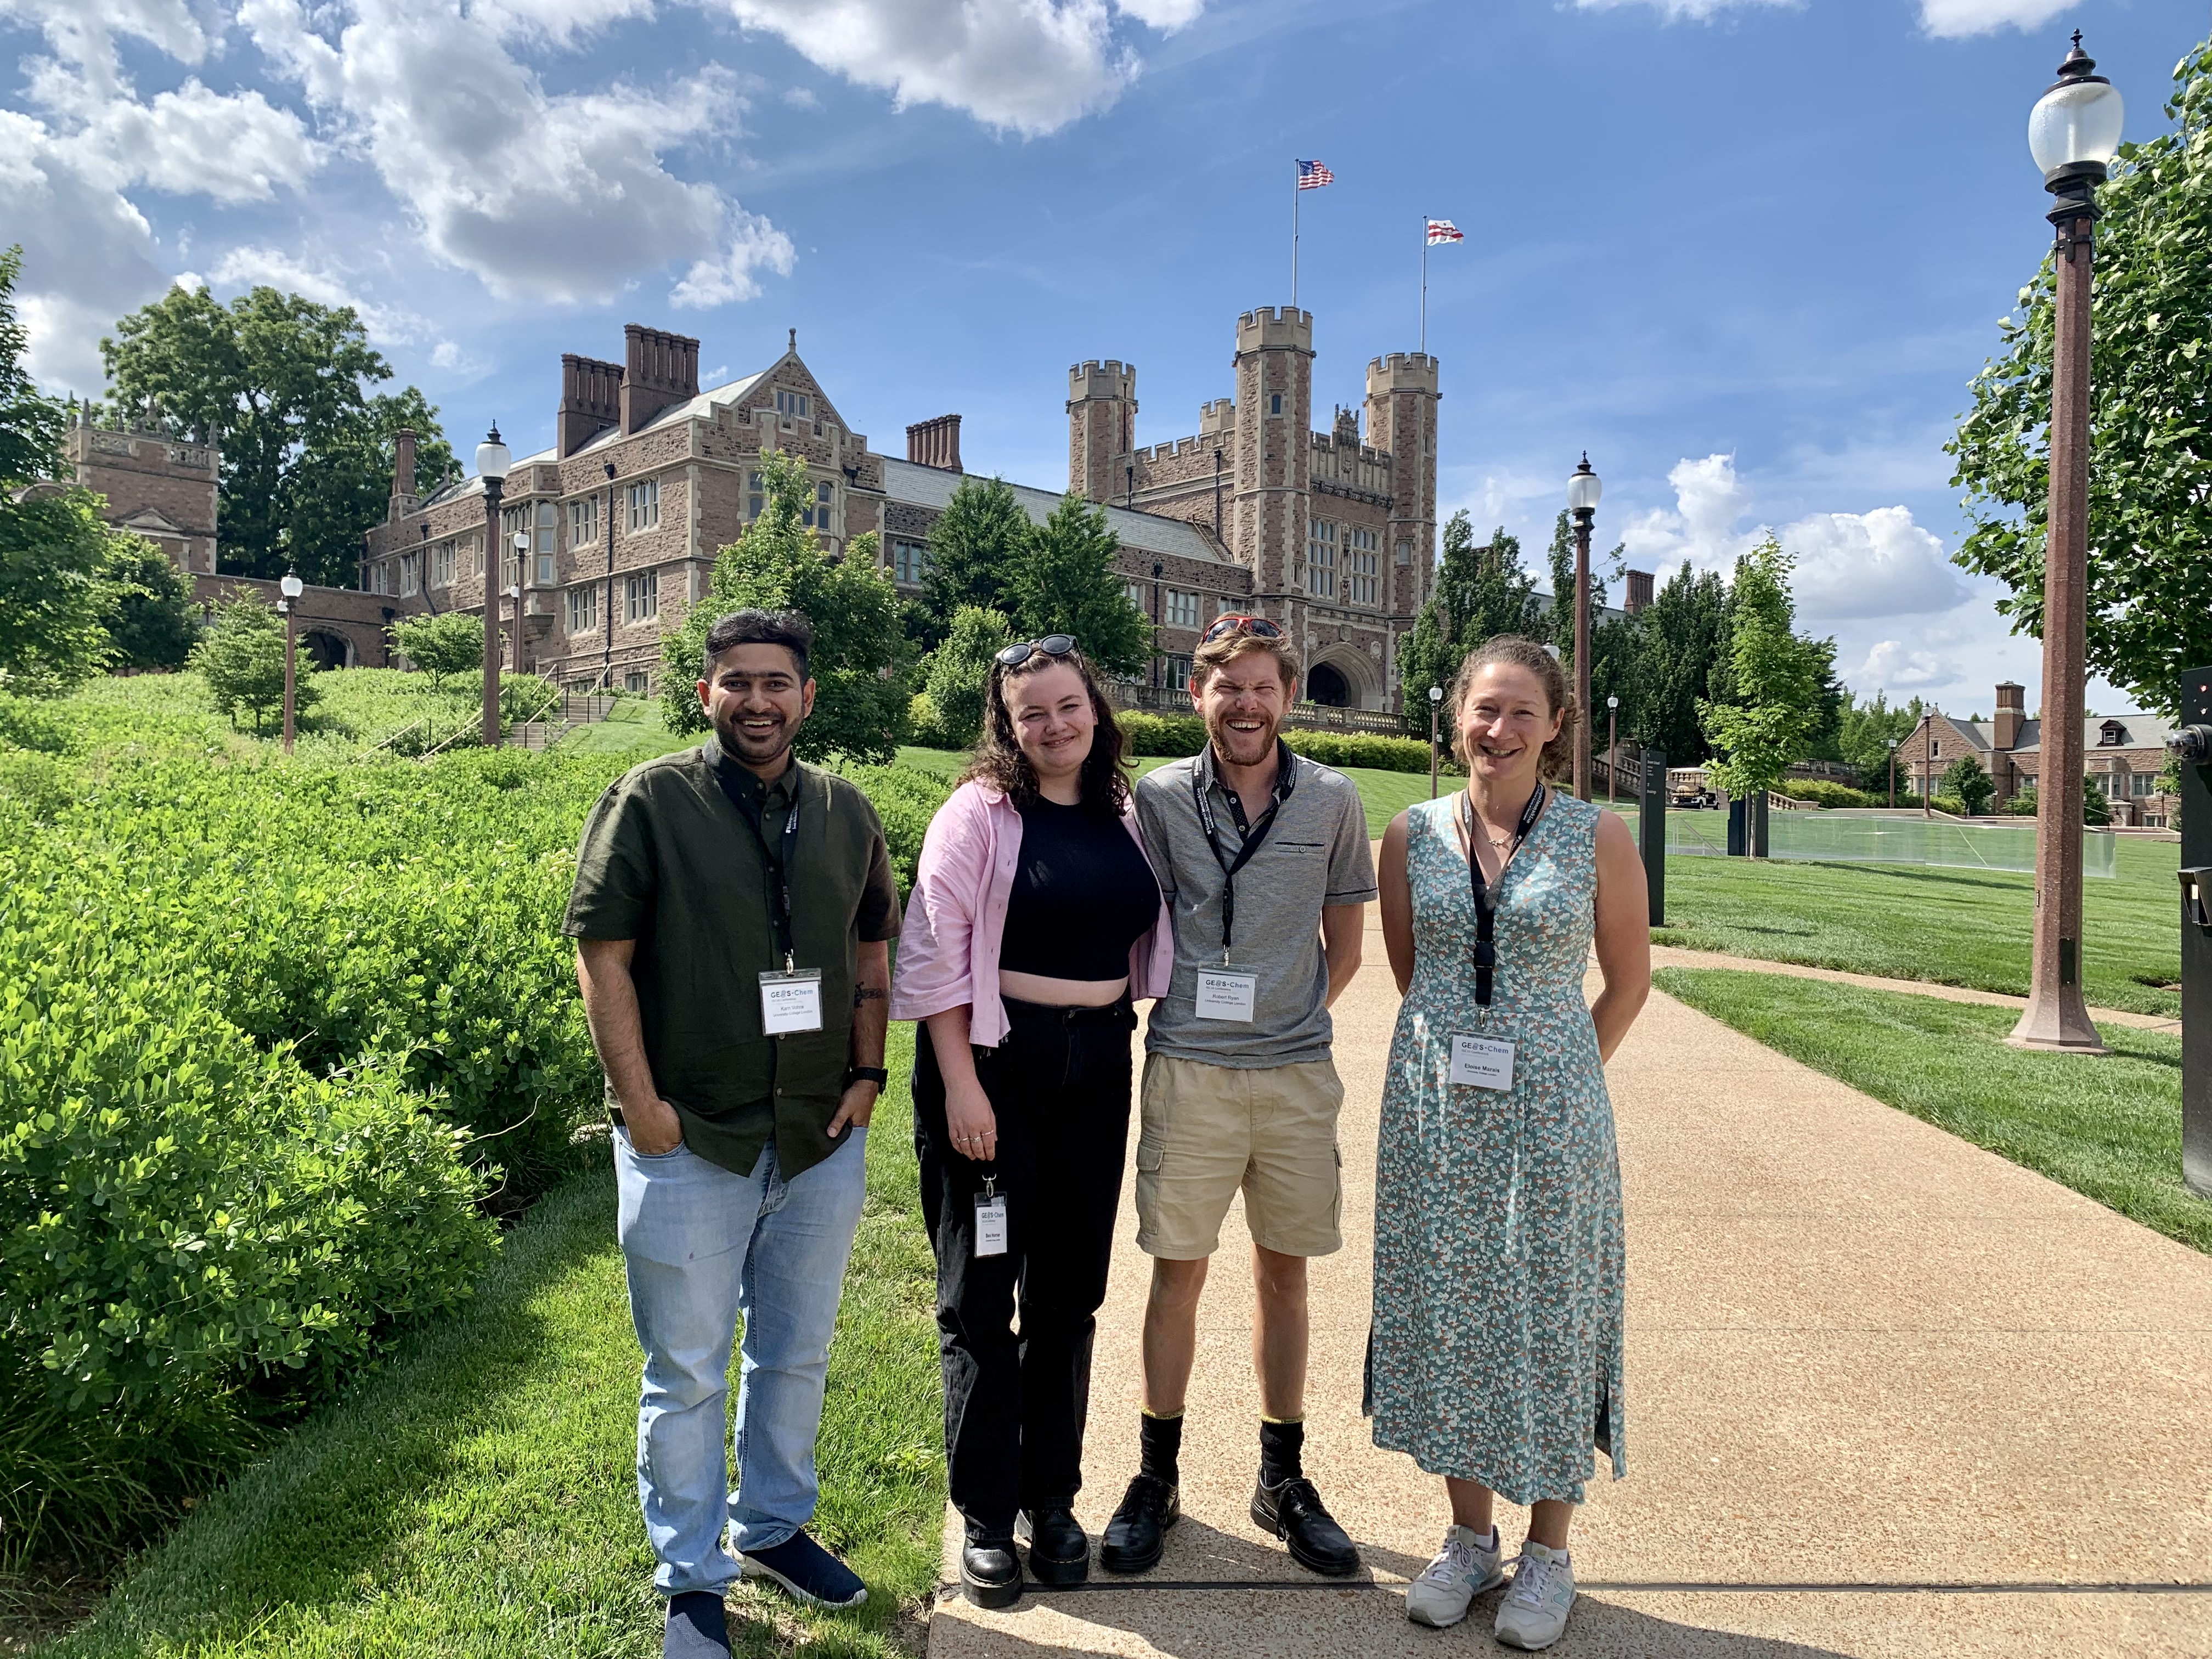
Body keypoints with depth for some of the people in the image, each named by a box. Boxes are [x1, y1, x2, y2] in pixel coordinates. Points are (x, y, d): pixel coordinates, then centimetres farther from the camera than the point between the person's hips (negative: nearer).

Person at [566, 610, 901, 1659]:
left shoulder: (846, 814, 6)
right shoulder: (650, 803, -6)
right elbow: (603, 955, -8)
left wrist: (865, 1076, 4)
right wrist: (641, 1101, -12)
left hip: (822, 1141, 4)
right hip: (689, 1144, -4)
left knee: (797, 1355, 19)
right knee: (687, 1376, 8)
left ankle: (775, 1527, 40)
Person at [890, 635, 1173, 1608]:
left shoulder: (1126, 818, 7)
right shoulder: (980, 812, -8)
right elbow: (937, 954, -12)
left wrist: (1131, 1041, 10)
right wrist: (960, 1084, -15)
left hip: (1098, 1070, 5)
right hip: (992, 1062, -5)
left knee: (1070, 1293, 13)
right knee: (981, 1297, 6)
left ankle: (1050, 1497, 30)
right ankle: (986, 1516, 22)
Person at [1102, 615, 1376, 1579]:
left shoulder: (1332, 802, 2)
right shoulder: (1160, 799, -1)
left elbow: (1344, 943, 10)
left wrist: (1292, 1017, 4)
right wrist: (1189, 1006, 1)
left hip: (1297, 1073, 1)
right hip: (1189, 1068, -1)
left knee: (1284, 1274, 12)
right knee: (1177, 1273, 7)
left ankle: (1282, 1480, 29)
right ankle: (1157, 1479, 25)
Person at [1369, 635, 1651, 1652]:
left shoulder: (1598, 837, -4)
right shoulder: (1412, 834, 1)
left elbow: (1630, 980, 5)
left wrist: (1558, 1077, 6)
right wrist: (1457, 1051, 12)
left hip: (1549, 1110, -2)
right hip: (1435, 1108, 2)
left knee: (1548, 1314, 8)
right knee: (1447, 1310, 10)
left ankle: (1548, 1554, 27)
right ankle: (1469, 1538, 29)